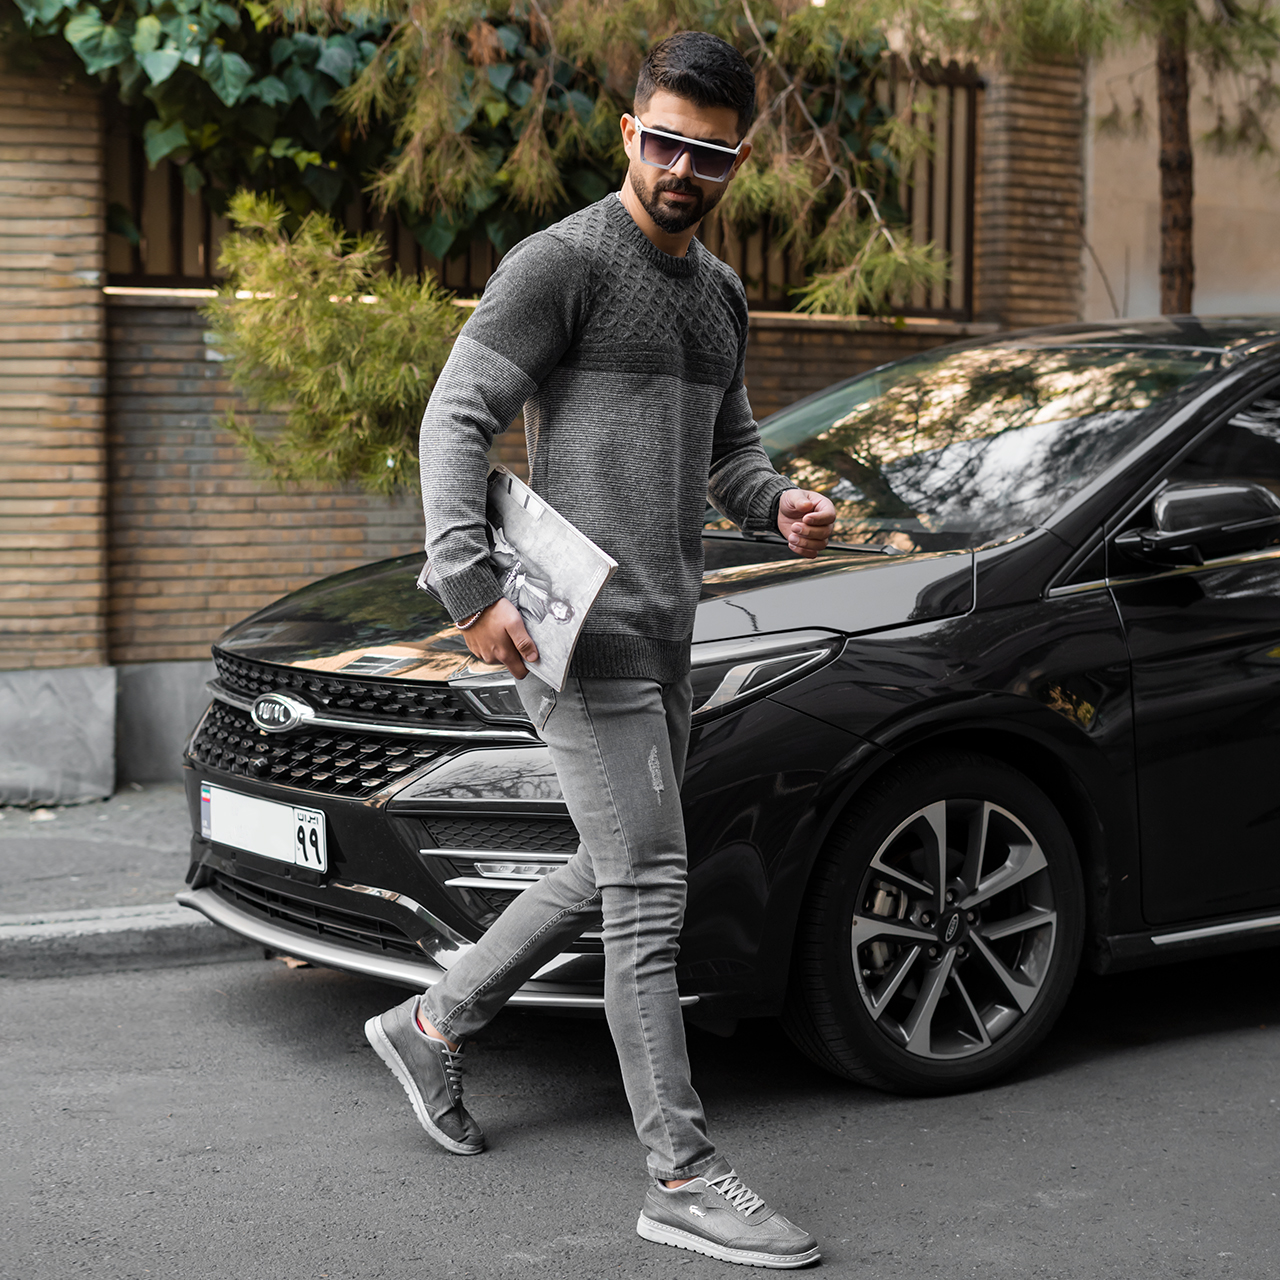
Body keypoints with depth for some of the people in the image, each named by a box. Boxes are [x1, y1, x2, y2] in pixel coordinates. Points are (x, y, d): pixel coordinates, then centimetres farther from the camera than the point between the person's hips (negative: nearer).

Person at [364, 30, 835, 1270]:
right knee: (649, 888, -9)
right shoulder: (562, 261, -8)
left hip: (665, 631, 9)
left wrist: (782, 505, 1)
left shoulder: (718, 292, 17)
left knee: (612, 875, 17)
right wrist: (470, 590, -21)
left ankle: (431, 1026, 34)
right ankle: (685, 1176, -3)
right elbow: (457, 420, -12)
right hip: (582, 626, -9)